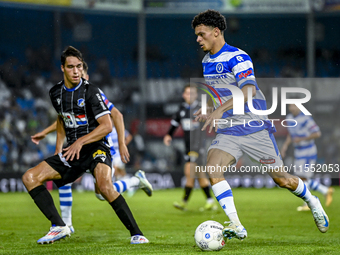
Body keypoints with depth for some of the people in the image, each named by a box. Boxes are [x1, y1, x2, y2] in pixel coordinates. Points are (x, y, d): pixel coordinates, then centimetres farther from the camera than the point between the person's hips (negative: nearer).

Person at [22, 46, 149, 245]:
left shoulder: (91, 92, -12)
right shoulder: (56, 93, 7)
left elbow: (107, 126, -15)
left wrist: (80, 142, -20)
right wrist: (59, 147, 15)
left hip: (95, 147, -7)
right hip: (71, 151, 7)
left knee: (105, 186, -35)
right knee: (30, 178, -8)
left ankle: (136, 233, -26)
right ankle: (59, 227, -11)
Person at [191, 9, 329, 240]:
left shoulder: (237, 57, -15)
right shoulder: (207, 61, 10)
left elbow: (248, 90, -30)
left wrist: (219, 110, -41)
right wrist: (209, 111, 12)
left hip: (254, 128, -6)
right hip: (228, 132, 6)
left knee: (281, 178, 1)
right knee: (212, 168, -22)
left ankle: (313, 202, 33)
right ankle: (236, 226, -23)